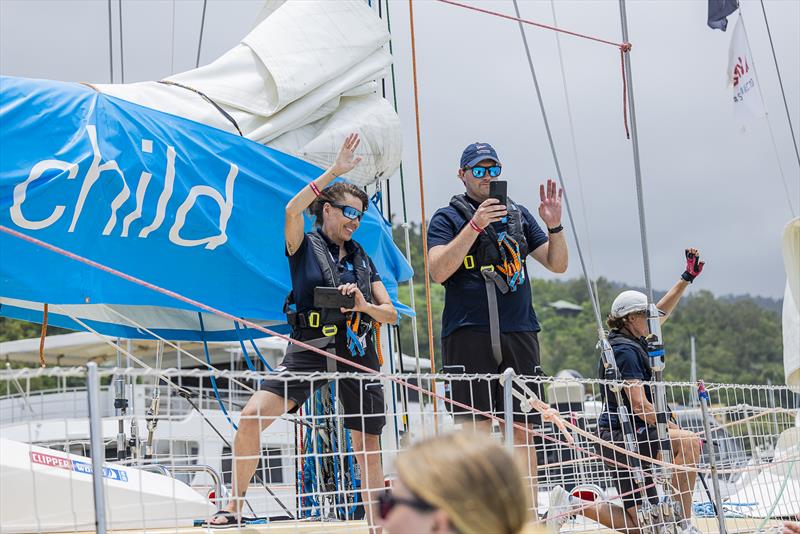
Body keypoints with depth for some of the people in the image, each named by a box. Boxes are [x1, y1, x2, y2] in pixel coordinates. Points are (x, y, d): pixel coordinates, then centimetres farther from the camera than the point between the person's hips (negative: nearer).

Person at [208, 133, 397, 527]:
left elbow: (391, 314, 11)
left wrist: (363, 305, -11)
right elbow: (292, 210, -19)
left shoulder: (363, 260, 14)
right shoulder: (304, 246, 3)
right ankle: (233, 508, -6)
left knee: (367, 447, 7)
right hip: (309, 349, -3)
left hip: (356, 353, 4)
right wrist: (335, 171, -23)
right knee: (252, 415, -19)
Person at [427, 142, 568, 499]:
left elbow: (557, 264, 15)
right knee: (477, 429, -8)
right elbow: (438, 271, -11)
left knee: (521, 430, 4)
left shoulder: (518, 215, 18)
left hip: (519, 334, 4)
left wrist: (554, 226, -3)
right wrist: (475, 224, -16)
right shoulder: (447, 218, 5)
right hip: (468, 334, -4)